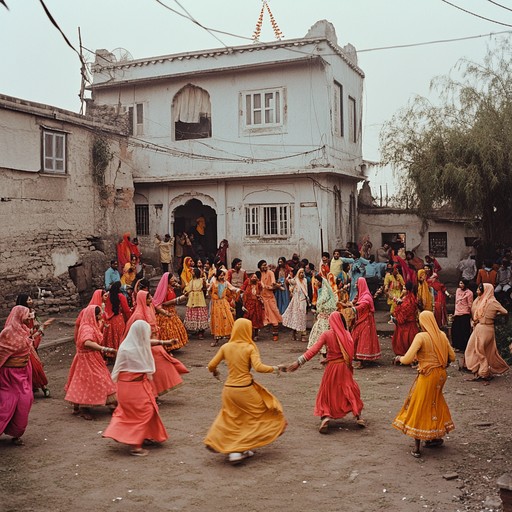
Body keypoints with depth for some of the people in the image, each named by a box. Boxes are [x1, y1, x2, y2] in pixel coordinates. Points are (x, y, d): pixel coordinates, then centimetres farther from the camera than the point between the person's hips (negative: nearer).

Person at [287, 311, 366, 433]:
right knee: (351, 390, 16)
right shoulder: (346, 334, -3)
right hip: (344, 366, 2)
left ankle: (325, 416, -9)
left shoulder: (326, 334, -9)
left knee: (326, 392, 10)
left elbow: (314, 350, -16)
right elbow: (351, 352, -8)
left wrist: (299, 362, -16)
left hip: (331, 367, -1)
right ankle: (358, 416, 12)